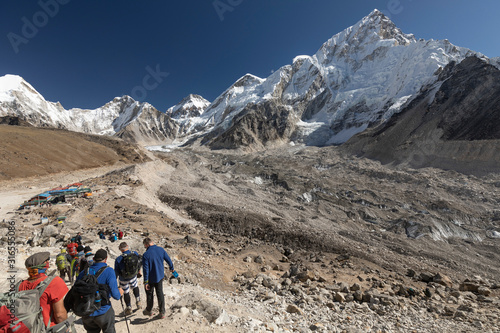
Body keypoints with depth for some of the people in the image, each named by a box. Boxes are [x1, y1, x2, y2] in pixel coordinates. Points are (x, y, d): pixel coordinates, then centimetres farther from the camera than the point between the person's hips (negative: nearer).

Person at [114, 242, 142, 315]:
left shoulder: (118, 259, -28)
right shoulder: (135, 254, -17)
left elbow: (116, 272, -17)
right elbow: (139, 263, 1)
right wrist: (138, 271, 20)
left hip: (123, 279, -2)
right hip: (133, 276, 2)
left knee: (126, 293, 19)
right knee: (135, 287, 31)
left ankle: (129, 309, 35)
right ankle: (138, 302, 39)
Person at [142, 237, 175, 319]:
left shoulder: (146, 255, -23)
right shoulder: (161, 250, -10)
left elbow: (145, 269, -20)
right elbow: (168, 260, 2)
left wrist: (145, 282, -11)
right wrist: (171, 268, 19)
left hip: (151, 279, -4)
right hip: (160, 276, 4)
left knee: (149, 294, 20)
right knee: (160, 294, 16)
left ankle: (149, 310, 40)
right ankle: (162, 313, 24)